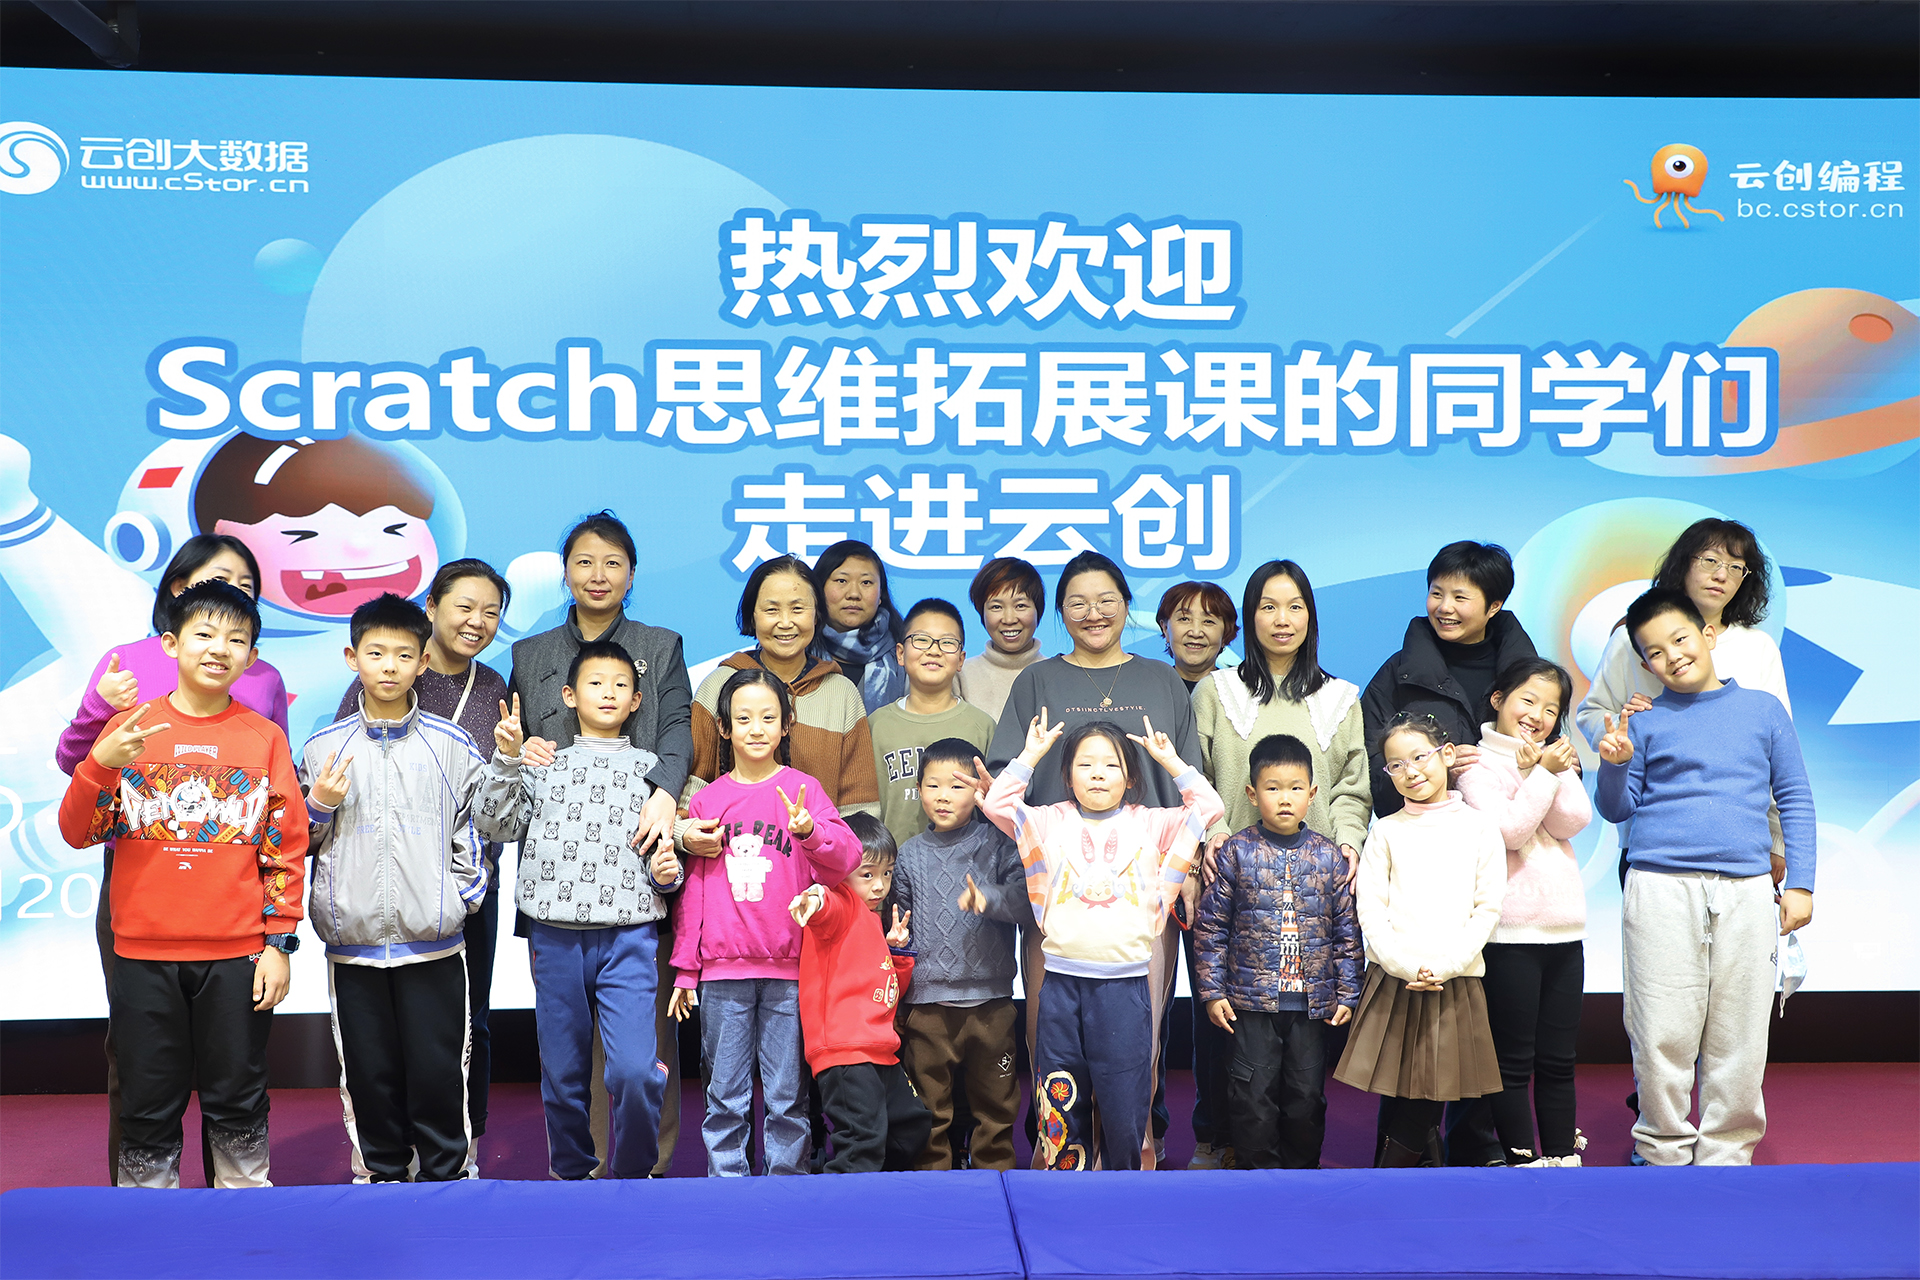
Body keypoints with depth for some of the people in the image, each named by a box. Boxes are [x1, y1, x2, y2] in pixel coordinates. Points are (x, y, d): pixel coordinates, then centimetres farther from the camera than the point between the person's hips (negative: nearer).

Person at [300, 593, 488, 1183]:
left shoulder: (451, 743, 2)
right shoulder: (324, 747, 4)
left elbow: (475, 826, 7)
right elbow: (302, 841, 12)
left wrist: (461, 897, -1)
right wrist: (318, 805, -7)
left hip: (433, 941, -1)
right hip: (353, 940, 1)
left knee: (438, 1071, 2)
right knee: (369, 1073, 10)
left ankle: (445, 1179, 17)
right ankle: (382, 1174, 26)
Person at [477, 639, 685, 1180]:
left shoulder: (650, 768, 13)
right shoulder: (543, 762, 13)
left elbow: (666, 853, 15)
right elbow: (495, 826, 4)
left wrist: (667, 872, -7)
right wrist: (506, 760, -5)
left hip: (628, 936, -1)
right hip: (555, 934, 1)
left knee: (635, 1070, -13)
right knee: (563, 1073, 8)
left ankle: (634, 1174, 8)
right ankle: (571, 1174, 27)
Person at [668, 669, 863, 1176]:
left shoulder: (802, 788, 3)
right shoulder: (706, 800, 8)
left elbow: (847, 858, -9)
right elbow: (693, 887, 11)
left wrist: (808, 830, -29)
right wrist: (686, 970, 10)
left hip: (789, 969, -1)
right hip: (722, 969, 1)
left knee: (788, 1094, 4)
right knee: (726, 1095, 7)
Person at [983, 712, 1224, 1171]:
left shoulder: (1149, 824, 9)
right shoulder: (1050, 822, 9)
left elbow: (1208, 807, 3)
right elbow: (997, 804, 0)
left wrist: (1170, 760, 4)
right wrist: (1030, 755, 1)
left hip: (1125, 984, 0)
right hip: (1062, 982, 1)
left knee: (1124, 1099, 4)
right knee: (1061, 1097, 7)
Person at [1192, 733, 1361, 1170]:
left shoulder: (1329, 857, 4)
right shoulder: (1237, 852, -2)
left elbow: (1347, 931, 8)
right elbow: (1210, 925, 0)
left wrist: (1347, 994, 5)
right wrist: (1212, 991, -4)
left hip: (1312, 1001, 2)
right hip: (1251, 1001, -2)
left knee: (1307, 1096, 10)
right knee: (1254, 1096, 1)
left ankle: (1303, 1171, 25)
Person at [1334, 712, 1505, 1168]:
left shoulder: (1478, 827, 5)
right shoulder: (1386, 830, 6)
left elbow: (1488, 907, 1)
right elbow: (1370, 909, 1)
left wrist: (1445, 965, -11)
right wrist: (1406, 965, -13)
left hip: (1455, 982, 0)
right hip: (1393, 983, 0)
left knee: (1432, 1092, 0)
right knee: (1399, 1092, 0)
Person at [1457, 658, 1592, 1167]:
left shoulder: (1555, 758, 16)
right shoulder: (1479, 764, -2)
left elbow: (1574, 822, 0)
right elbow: (1509, 830, -15)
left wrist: (1555, 767, -10)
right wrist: (1543, 774, -11)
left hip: (1565, 929, 6)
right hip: (1510, 933, -6)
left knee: (1558, 1061, 11)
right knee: (1514, 1062, 1)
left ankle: (1562, 1156, 19)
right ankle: (1522, 1159, 8)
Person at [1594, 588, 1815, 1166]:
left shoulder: (1763, 709, 12)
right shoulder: (1646, 722, 8)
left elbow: (1795, 799, 14)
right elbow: (1616, 809, 8)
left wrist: (1798, 883, 7)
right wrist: (1614, 765, -12)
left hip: (1747, 890, 1)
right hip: (1662, 886, -1)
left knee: (1739, 1037, 5)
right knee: (1663, 1034, 0)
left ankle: (1725, 1153, 18)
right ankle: (1664, 1152, 14)